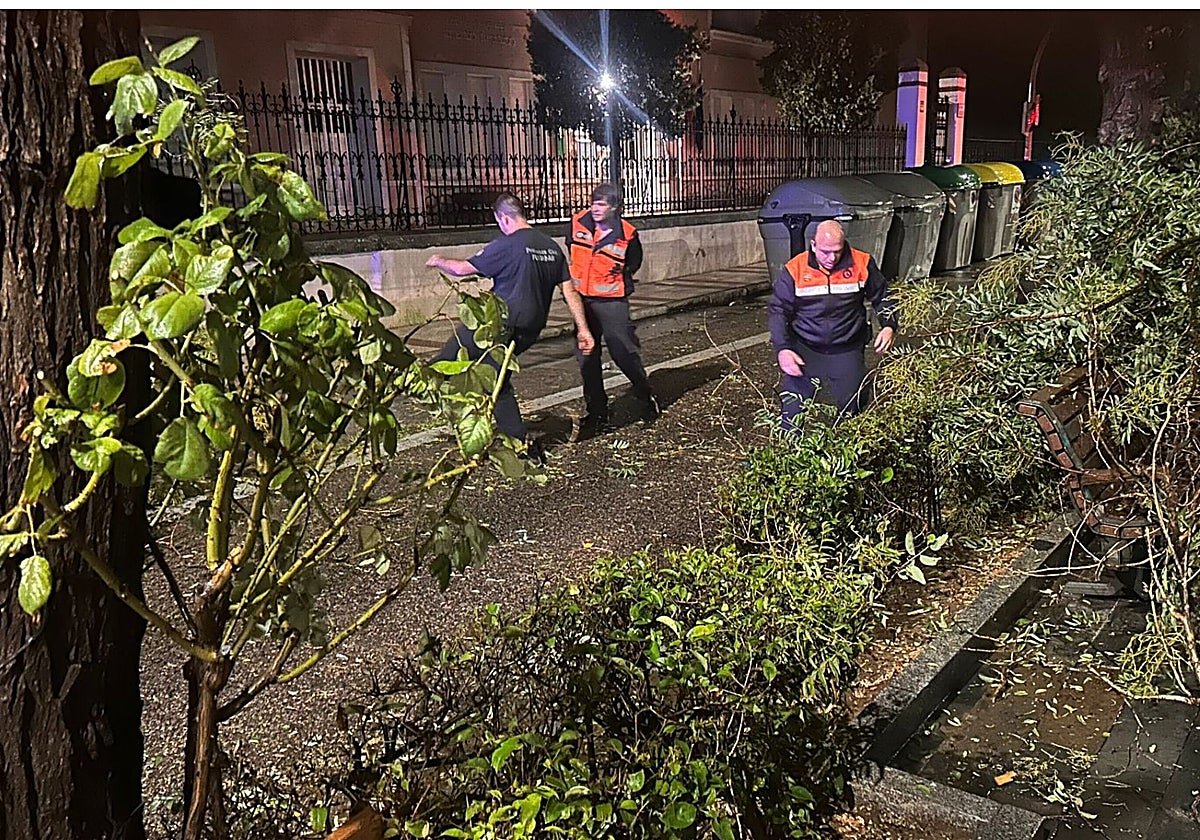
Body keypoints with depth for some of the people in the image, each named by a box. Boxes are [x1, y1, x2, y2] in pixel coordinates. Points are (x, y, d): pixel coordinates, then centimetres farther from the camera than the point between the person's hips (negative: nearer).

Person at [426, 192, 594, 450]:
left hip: (501, 325, -8)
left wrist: (439, 262, 15)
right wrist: (583, 329, 11)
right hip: (531, 330, 8)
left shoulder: (506, 245, -12)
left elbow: (463, 269, -6)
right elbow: (569, 291, 9)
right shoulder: (552, 246, 10)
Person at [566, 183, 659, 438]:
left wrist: (615, 281, 4)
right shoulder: (579, 222, -2)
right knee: (586, 358, 7)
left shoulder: (627, 235, -10)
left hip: (612, 302, -4)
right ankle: (596, 414, 17)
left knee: (624, 353, -3)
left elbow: (633, 264, 9)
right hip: (581, 300, 4)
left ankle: (646, 398, 22)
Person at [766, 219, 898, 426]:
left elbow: (882, 296, 12)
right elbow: (777, 310, -3)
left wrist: (889, 326, -5)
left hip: (846, 350, 1)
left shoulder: (861, 264, -3)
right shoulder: (795, 269, -7)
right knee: (793, 411, -6)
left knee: (853, 407, 0)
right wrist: (782, 349, -16)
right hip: (804, 349, -1)